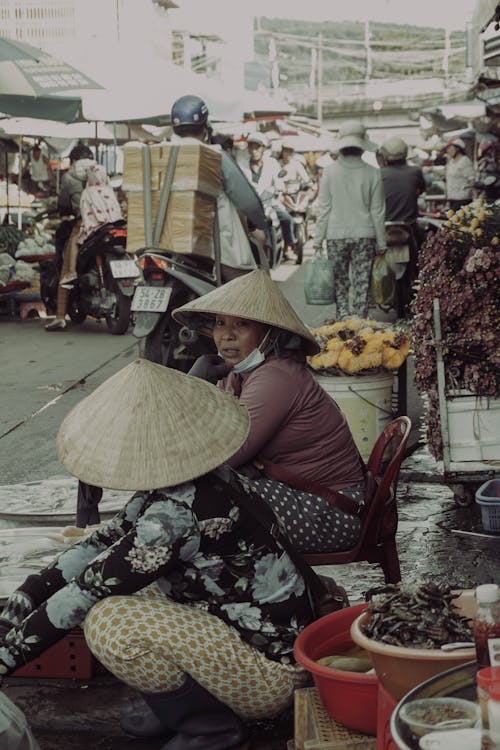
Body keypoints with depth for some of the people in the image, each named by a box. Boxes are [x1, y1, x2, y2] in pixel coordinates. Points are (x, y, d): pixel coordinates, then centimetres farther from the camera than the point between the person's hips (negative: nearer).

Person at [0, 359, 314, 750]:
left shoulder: (179, 511, -28)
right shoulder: (189, 478, -2)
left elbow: (88, 590, -22)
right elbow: (103, 542, 5)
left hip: (272, 675, -9)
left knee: (109, 621, -21)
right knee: (121, 574, 10)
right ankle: (175, 704, 14)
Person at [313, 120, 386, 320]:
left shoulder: (330, 172, -6)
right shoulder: (372, 173, -4)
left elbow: (323, 209, -3)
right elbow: (378, 211, 1)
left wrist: (318, 239, 5)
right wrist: (381, 243, 9)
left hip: (336, 235, 0)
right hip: (364, 234, 0)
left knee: (340, 282, 10)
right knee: (361, 283, 6)